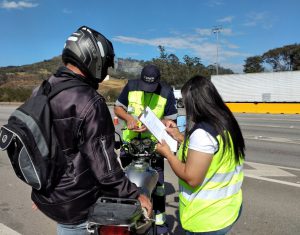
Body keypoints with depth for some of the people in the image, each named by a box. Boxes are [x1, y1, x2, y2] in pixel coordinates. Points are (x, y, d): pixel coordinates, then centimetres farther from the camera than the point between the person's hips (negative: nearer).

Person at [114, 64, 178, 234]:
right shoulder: (131, 86, -7)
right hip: (129, 141, 2)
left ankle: (159, 219, 22)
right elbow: (118, 107, 1)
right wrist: (129, 118, -19)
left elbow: (171, 120, -9)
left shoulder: (167, 92, -12)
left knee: (158, 182, 4)